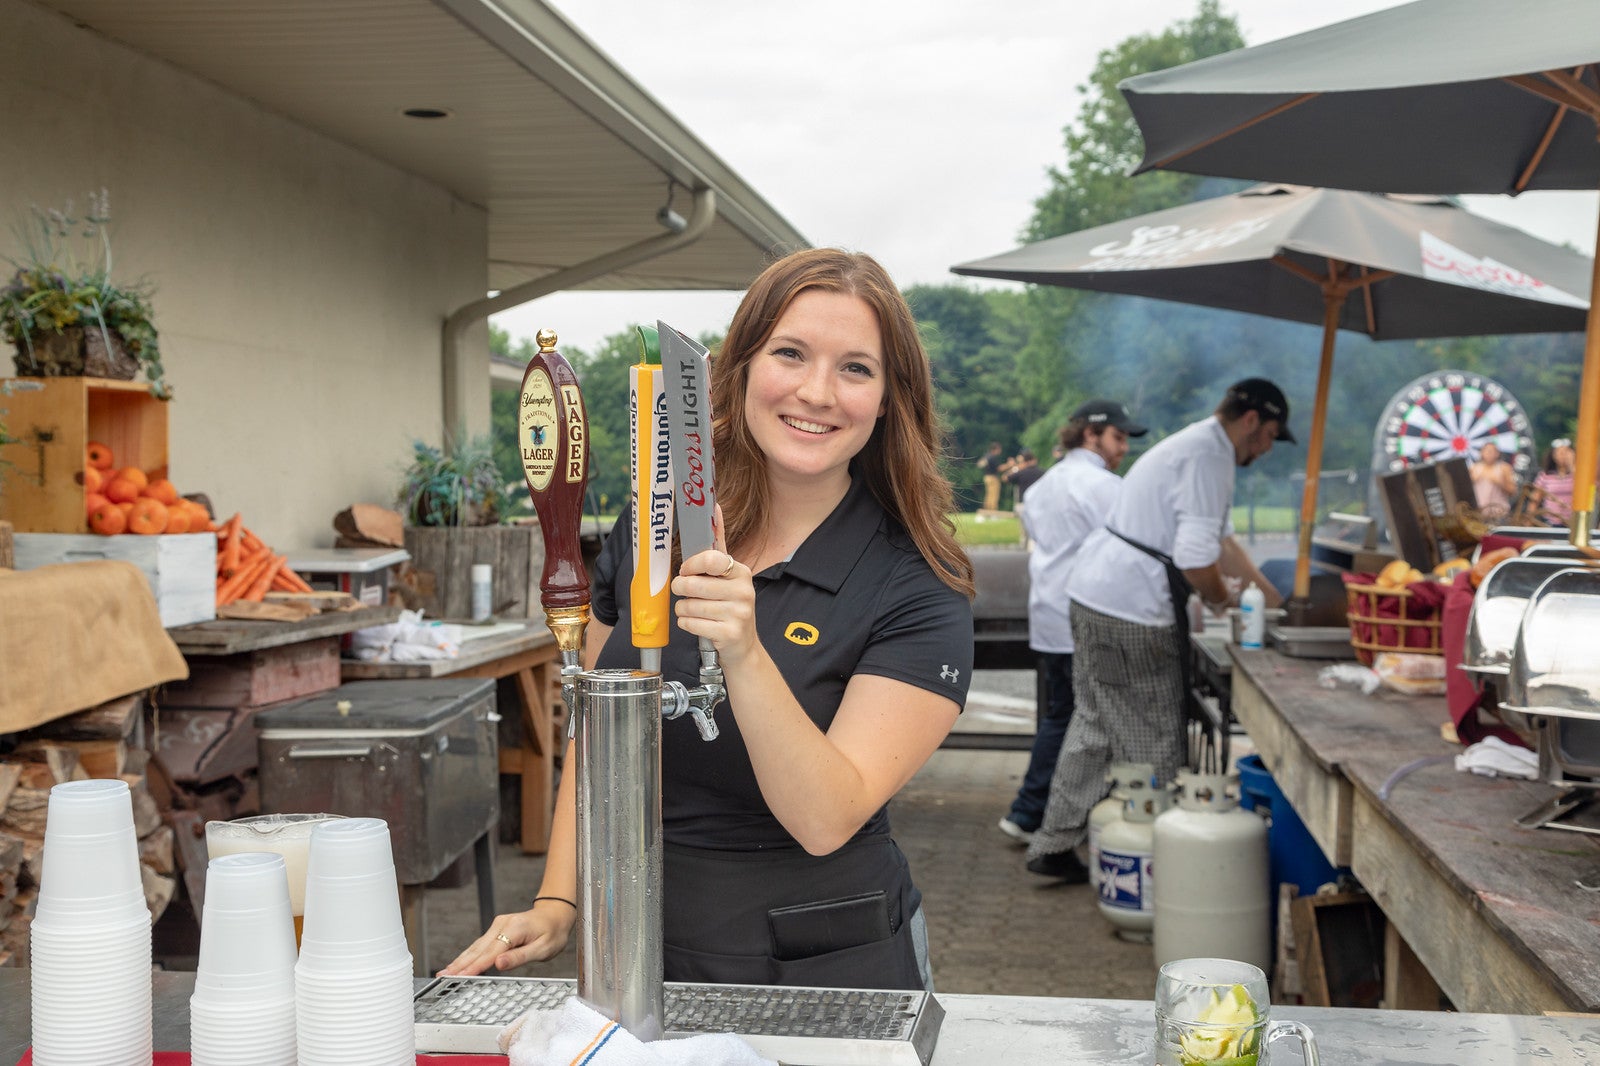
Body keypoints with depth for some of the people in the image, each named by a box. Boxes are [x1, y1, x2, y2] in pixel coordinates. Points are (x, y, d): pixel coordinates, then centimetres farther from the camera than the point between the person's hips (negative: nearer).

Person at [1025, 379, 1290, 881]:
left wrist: (1270, 597, 30)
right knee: (1152, 743, 2)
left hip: (1092, 595, 10)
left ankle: (1054, 846, 21)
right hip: (1133, 613, -10)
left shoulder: (1195, 446, 21)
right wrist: (1221, 600, -2)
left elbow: (1221, 539, 30)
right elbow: (1197, 557, -21)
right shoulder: (1208, 457, -13)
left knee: (1095, 726, 16)